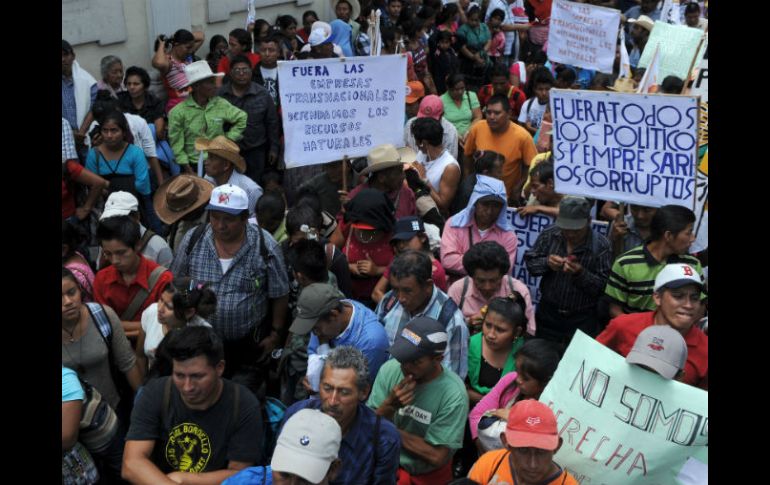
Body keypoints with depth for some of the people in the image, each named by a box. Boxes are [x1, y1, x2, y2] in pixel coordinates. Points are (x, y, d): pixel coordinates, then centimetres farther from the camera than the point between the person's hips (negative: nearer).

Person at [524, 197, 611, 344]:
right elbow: (530, 263, 0)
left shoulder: (601, 245, -14)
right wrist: (546, 262, -21)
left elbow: (603, 286, -14)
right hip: (547, 314, 3)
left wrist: (581, 273, -30)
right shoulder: (549, 234, -6)